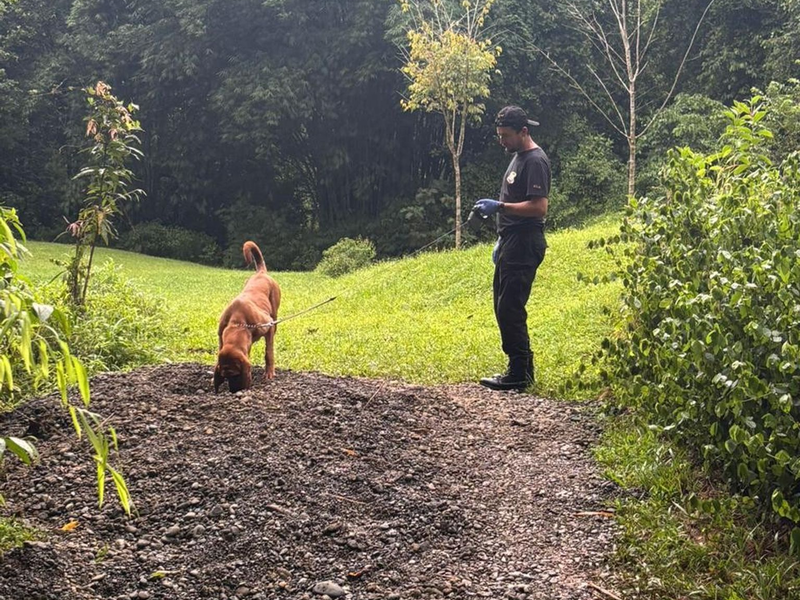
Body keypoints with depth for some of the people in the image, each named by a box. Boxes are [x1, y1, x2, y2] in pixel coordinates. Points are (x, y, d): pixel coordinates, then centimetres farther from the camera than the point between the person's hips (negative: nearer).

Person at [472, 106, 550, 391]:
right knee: (503, 306, 12)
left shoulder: (535, 161, -13)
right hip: (511, 243, 11)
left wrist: (499, 207, -22)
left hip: (524, 246, -11)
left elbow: (539, 207, -22)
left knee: (510, 309, -10)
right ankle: (521, 368, 19)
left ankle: (519, 374, -4)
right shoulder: (518, 157, 18)